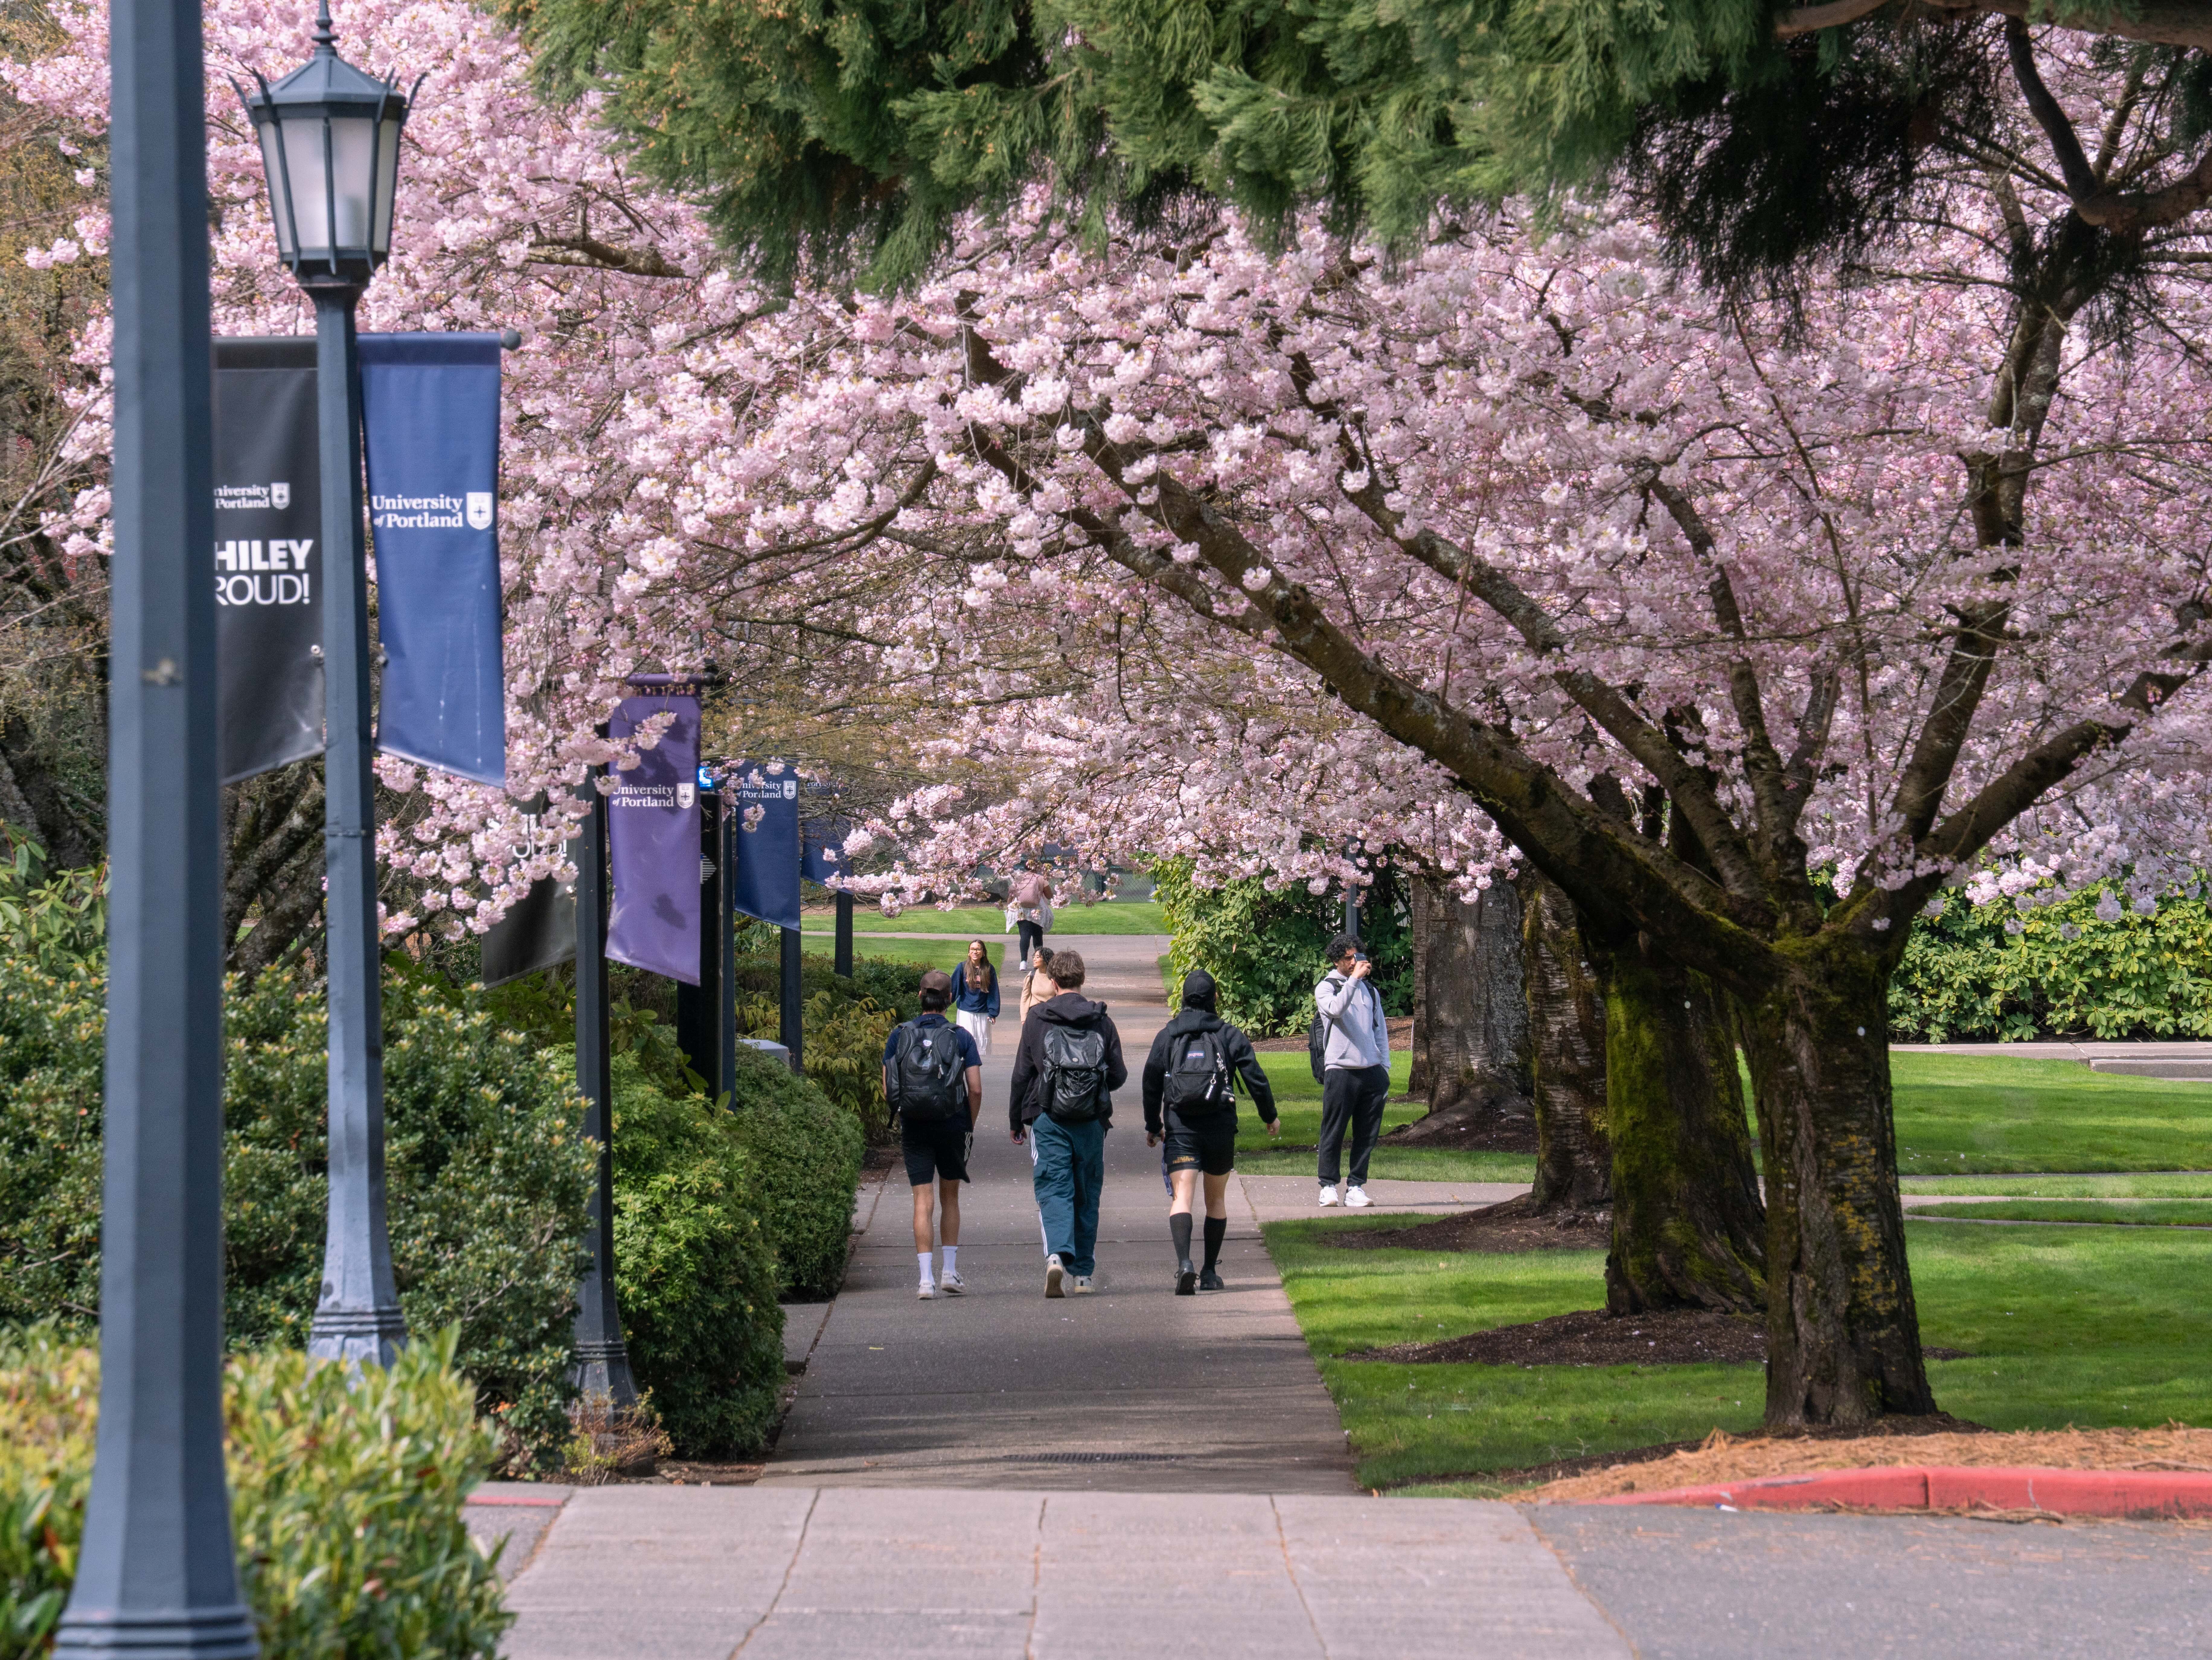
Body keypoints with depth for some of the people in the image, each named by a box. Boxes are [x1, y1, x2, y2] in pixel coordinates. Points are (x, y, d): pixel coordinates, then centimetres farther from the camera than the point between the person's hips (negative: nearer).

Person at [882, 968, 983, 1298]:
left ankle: (926, 1279, -7)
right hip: (952, 1124, 0)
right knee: (950, 1199, 17)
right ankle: (951, 1273, 16)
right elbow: (975, 1089, -8)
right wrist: (971, 1125, 7)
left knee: (923, 1202, 1)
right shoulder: (961, 1038, -5)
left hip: (914, 1129, 0)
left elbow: (888, 1089, -2)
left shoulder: (899, 1036, -2)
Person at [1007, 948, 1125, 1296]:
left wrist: (1016, 1121, 12)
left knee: (1054, 1192, -4)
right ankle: (1083, 1274, 17)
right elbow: (1119, 1076, 6)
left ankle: (1057, 1255, -29)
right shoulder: (1102, 1021, 2)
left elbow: (1021, 1075, 1)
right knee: (1087, 1196, 11)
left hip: (1048, 1120, -2)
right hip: (1091, 1123, 2)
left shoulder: (1037, 1020, -2)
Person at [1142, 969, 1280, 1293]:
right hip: (1220, 1128, 1)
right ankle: (1211, 1272, 19)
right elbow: (1256, 1079, 1)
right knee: (1216, 1199, 16)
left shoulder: (1167, 1036, 3)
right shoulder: (1230, 1036, 2)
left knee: (1182, 1196, -9)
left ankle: (1184, 1263, -31)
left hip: (1180, 1128, -1)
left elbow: (1151, 1083, 4)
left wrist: (1152, 1126, 17)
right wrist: (1270, 1117, 16)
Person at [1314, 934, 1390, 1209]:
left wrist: (1384, 1068, 14)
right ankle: (1328, 1186, 4)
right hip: (1340, 1070, -5)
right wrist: (1354, 978, -23)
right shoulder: (1326, 987, 2)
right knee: (1334, 1132, -2)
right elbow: (1336, 1008, -21)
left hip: (1372, 1071, 5)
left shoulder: (1369, 989, 18)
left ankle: (1356, 1187, 6)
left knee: (1367, 1133, 3)